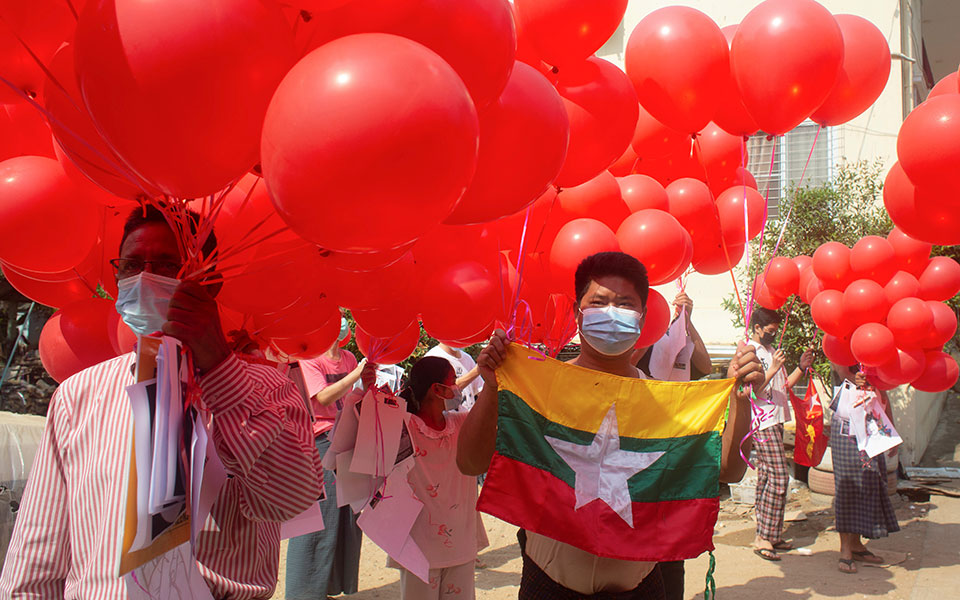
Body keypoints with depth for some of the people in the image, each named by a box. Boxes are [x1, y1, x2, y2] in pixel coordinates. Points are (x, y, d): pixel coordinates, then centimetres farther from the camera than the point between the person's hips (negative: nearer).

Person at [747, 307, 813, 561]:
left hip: (776, 420, 9)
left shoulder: (772, 352, 21)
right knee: (779, 477, -12)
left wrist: (801, 368, 10)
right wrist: (773, 370, -21)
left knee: (766, 478, 9)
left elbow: (784, 385, 22)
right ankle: (763, 538, -8)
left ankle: (766, 535, 13)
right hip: (763, 421, -9)